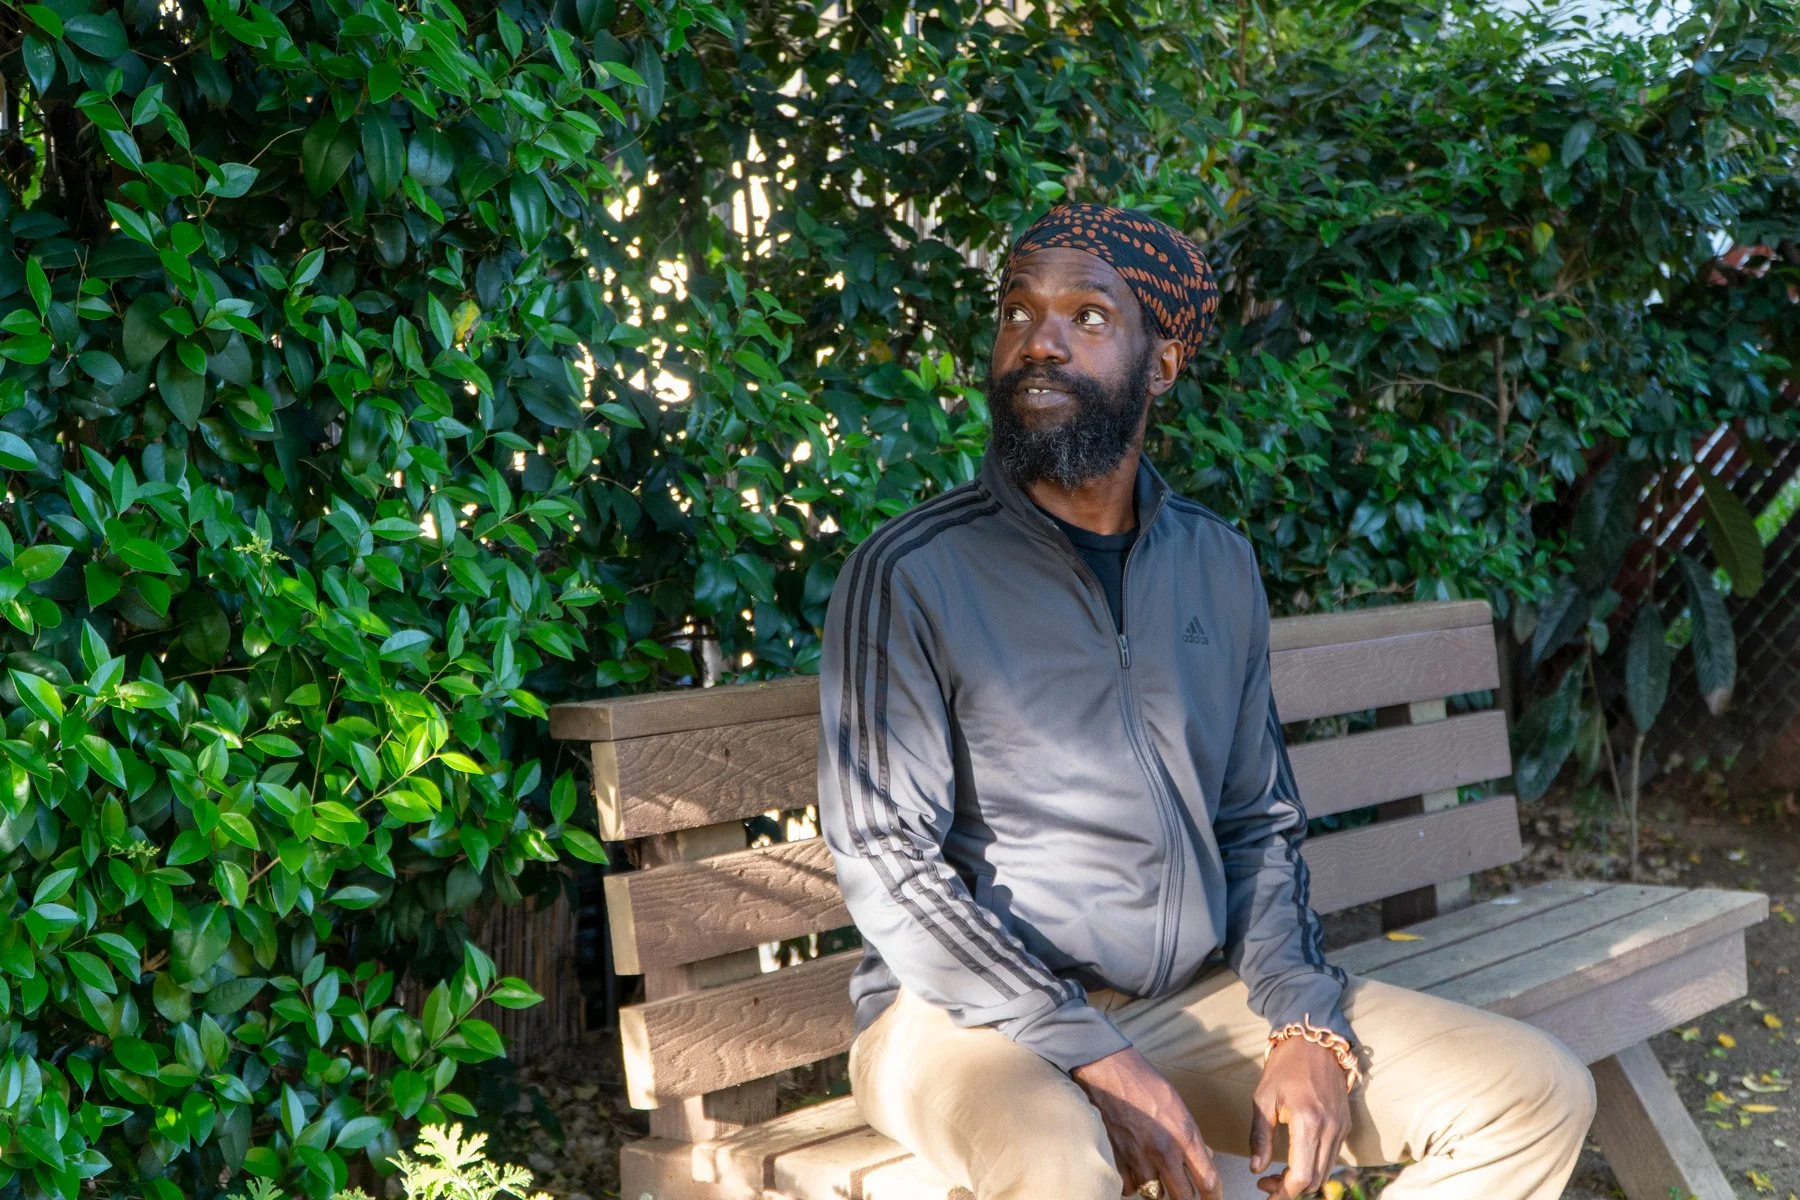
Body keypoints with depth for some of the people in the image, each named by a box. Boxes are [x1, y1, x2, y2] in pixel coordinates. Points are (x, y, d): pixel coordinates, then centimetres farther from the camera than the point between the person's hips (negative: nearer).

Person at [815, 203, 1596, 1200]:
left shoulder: (1218, 565, 10)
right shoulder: (909, 574, -8)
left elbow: (1260, 824, 13)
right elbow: (885, 865, -13)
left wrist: (1307, 1025, -3)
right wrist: (1093, 1058, -20)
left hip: (1202, 995, 6)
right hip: (972, 1009, -6)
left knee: (1536, 1096, -5)